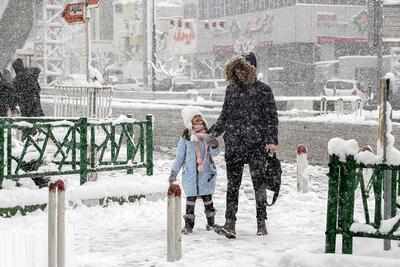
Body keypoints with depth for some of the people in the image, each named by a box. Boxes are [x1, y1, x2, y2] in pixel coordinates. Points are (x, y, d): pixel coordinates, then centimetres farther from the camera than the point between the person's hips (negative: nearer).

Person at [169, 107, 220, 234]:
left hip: (206, 171, 1)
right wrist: (174, 171, 5)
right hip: (190, 172, -1)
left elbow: (214, 154, 0)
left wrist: (214, 146, -21)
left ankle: (211, 222, 20)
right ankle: (188, 224, 4)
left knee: (207, 197, 7)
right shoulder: (185, 137, 1)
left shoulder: (207, 135, 3)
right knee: (190, 197, -1)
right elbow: (180, 156, 7)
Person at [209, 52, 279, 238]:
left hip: (256, 144, -3)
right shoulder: (231, 89, 13)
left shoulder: (262, 90, 0)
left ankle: (261, 223, 12)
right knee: (233, 184, -1)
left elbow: (271, 117, 0)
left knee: (258, 183, 1)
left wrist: (271, 140, -10)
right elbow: (224, 116, 20)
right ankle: (230, 224, -3)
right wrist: (213, 132, 8)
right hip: (234, 144, 3)